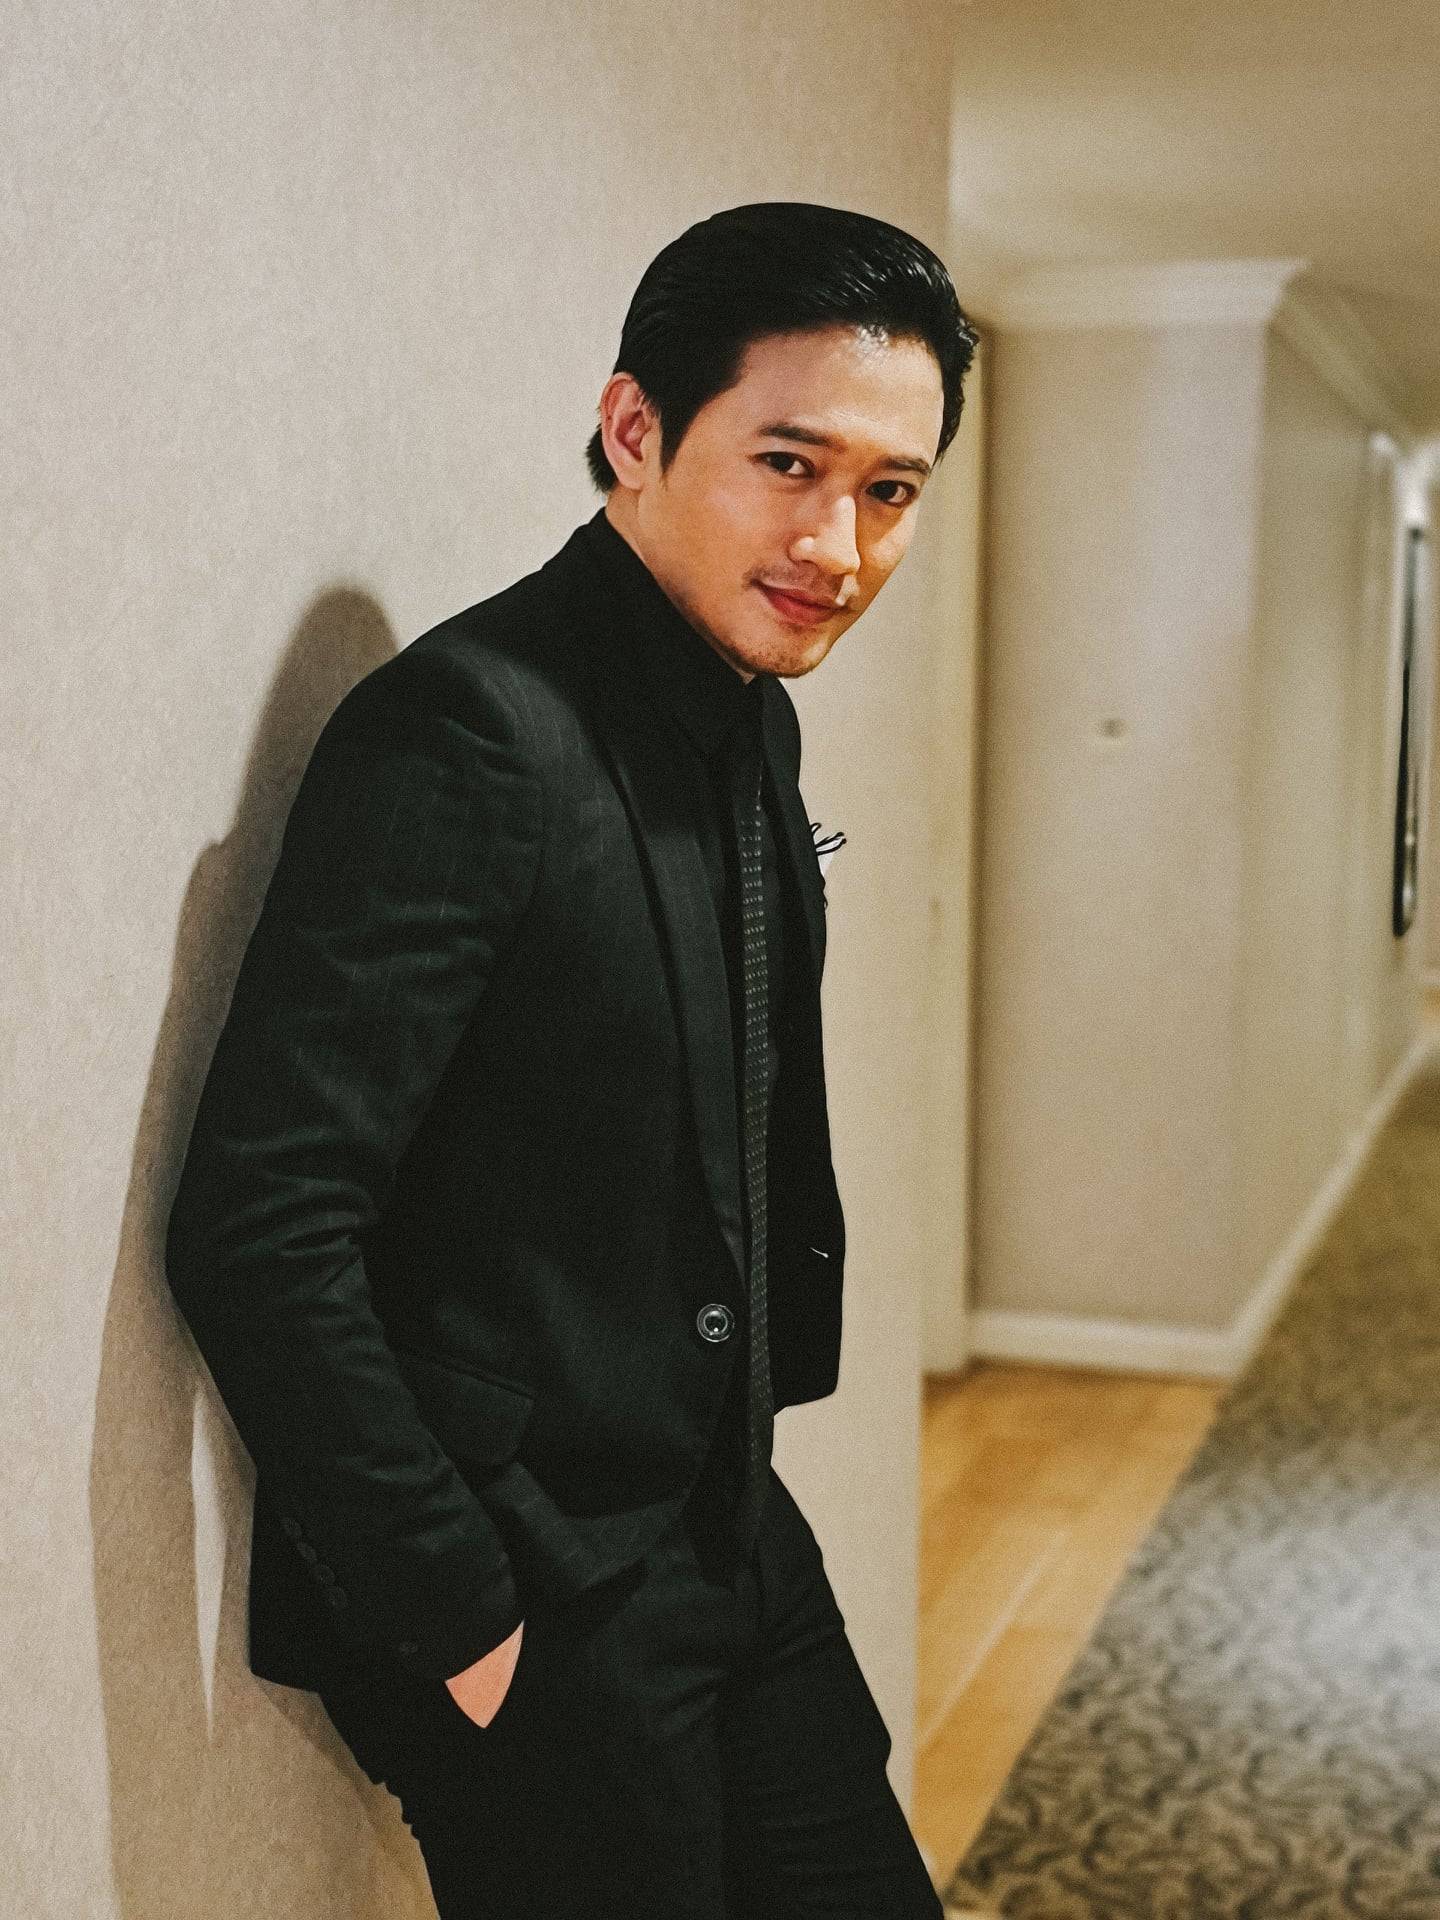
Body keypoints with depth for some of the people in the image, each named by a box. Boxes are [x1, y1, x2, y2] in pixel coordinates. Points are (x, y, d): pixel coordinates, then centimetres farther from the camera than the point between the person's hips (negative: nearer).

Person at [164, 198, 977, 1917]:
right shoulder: (467, 730, -22)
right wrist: (459, 1624, -19)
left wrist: (770, 1390, 12)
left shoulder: (751, 718, 6)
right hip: (530, 1602, -8)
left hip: (730, 1536, 9)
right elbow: (255, 1235, -25)